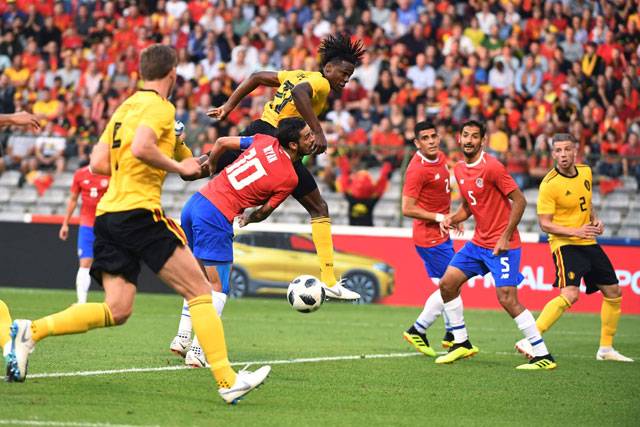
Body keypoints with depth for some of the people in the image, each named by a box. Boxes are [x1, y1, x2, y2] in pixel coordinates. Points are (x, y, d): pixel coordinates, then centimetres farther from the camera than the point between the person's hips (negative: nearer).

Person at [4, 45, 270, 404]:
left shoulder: (125, 108, 20)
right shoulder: (160, 107, -5)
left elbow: (98, 163, 18)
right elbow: (141, 148, -23)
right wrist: (178, 166, -10)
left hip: (108, 213, 8)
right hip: (139, 212, -8)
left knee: (116, 311, 6)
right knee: (200, 291, -4)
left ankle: (31, 331, -4)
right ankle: (228, 381, -8)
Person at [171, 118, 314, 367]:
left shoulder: (264, 141, 6)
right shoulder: (290, 178, -9)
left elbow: (222, 142, 14)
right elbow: (265, 211, 3)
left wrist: (211, 166, 34)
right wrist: (249, 218, 26)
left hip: (195, 203, 8)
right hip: (216, 218, -8)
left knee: (200, 279, 22)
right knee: (218, 289, -1)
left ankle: (182, 337, 22)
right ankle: (198, 351, -7)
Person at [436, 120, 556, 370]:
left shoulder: (492, 167, -17)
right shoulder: (459, 170, 8)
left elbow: (520, 201, -16)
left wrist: (505, 237, -17)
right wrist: (452, 219, 0)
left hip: (502, 245, -8)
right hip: (479, 242, 8)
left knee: (507, 299, -15)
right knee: (447, 284, 6)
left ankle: (543, 356, -10)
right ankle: (462, 343, 20)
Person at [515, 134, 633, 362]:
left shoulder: (586, 172, 6)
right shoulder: (550, 184, -16)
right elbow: (545, 224, -15)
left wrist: (595, 220, 4)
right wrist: (575, 232, -25)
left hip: (588, 243, 8)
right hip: (564, 244, -8)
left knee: (614, 293, 10)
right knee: (570, 294, -26)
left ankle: (606, 348, 24)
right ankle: (529, 341, -27)